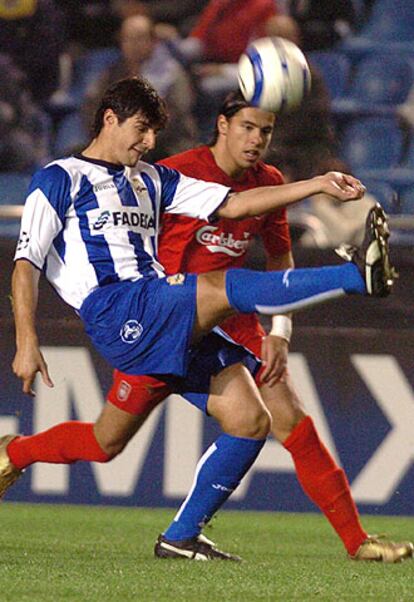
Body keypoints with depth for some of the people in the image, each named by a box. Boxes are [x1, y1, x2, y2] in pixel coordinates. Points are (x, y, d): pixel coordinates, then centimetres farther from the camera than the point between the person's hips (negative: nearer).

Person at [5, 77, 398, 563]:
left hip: (169, 326, 8)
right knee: (224, 288, -30)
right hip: (113, 309, -8)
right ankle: (357, 276, -39)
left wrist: (318, 185, 10)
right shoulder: (59, 179, 7)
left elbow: (232, 205, 20)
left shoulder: (150, 179, 27)